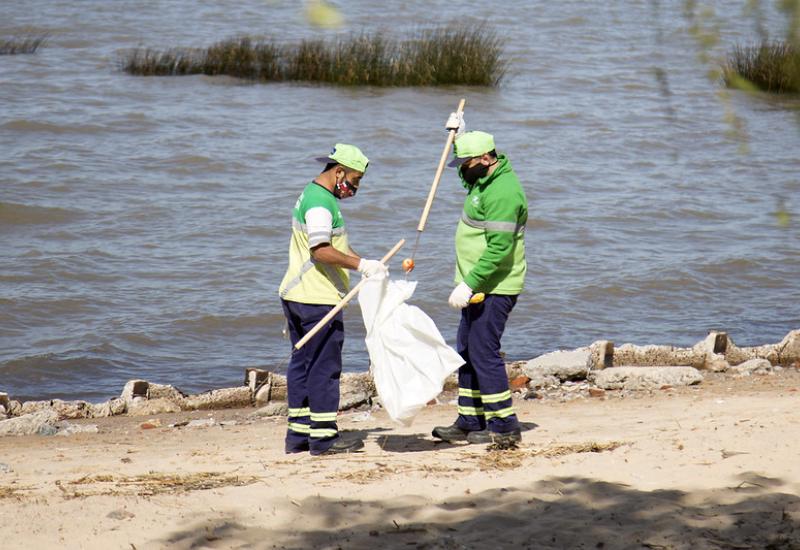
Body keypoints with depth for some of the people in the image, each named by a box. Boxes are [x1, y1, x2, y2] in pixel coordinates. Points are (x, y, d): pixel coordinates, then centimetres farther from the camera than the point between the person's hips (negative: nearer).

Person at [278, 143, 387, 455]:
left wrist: (364, 264, 20)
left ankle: (298, 434, 16)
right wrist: (361, 265, -23)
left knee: (302, 363, 12)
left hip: (296, 295, 11)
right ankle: (323, 437, -3)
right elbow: (321, 251, -26)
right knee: (325, 367, -5)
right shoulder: (320, 202, -16)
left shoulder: (313, 195, 19)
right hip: (318, 299, -11)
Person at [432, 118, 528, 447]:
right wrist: (459, 133, 25)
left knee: (483, 352, -10)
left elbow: (498, 247, -28)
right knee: (467, 352, 14)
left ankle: (504, 426, -6)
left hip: (493, 289, -11)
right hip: (478, 286, 11)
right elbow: (468, 162, 38)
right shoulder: (485, 178, 10)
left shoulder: (502, 193, -22)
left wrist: (469, 284, -29)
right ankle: (470, 422, 20)